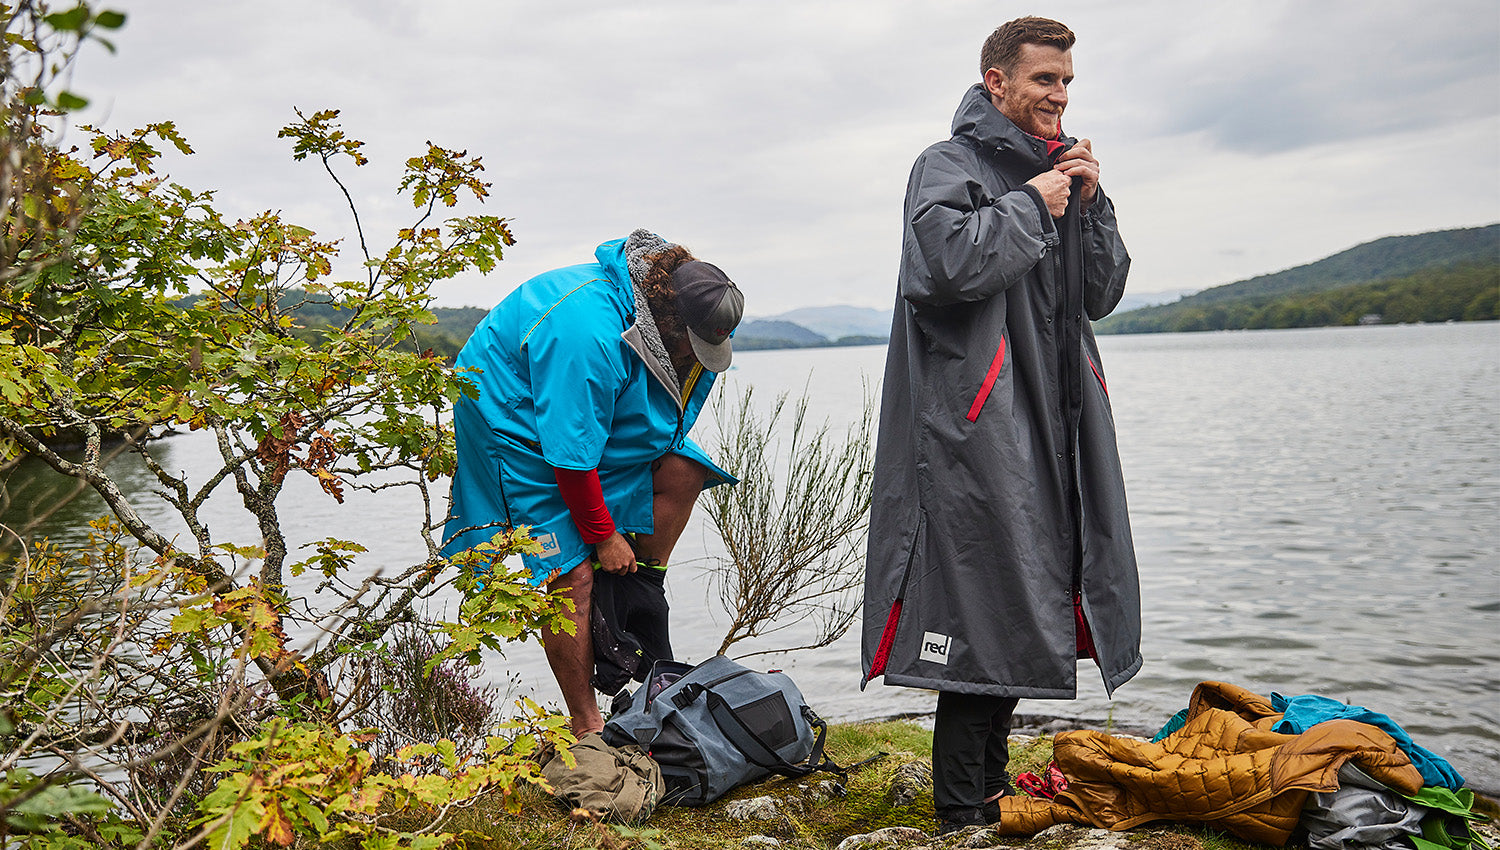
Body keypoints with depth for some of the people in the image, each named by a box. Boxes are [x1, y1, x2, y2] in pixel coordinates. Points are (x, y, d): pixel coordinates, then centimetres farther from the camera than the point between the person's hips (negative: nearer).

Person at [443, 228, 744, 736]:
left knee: (682, 470, -9)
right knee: (571, 573, -14)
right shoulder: (587, 335, -37)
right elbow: (572, 453, -31)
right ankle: (586, 726, -4)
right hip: (512, 418, -8)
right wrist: (603, 535, -21)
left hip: (592, 409, 9)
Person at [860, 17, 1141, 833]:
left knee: (1021, 606, 13)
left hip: (1052, 419, 8)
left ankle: (992, 785, 26)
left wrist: (1088, 203, 5)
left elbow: (1101, 294, 18)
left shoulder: (1058, 172, 21)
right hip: (977, 421, -8)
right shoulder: (948, 167, -3)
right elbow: (949, 262, -22)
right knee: (982, 606, -8)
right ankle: (961, 812, 2)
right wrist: (1031, 206, -10)